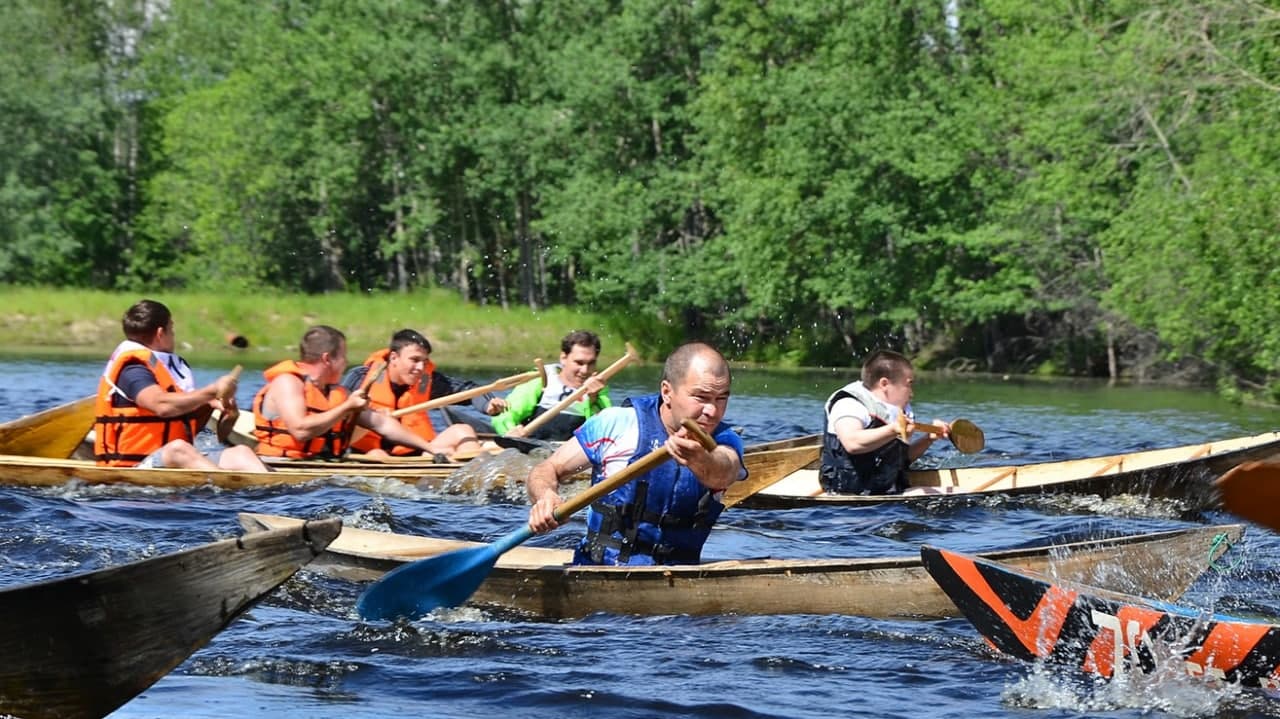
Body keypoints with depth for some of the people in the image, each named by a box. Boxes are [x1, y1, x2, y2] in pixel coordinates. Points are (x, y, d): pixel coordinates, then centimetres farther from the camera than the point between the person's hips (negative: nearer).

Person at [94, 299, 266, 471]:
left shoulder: (169, 366, 22)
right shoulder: (132, 371, -8)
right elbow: (162, 405, -26)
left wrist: (209, 404, 6)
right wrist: (213, 391, -15)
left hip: (178, 462, 9)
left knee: (241, 453, -13)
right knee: (178, 448, -38)